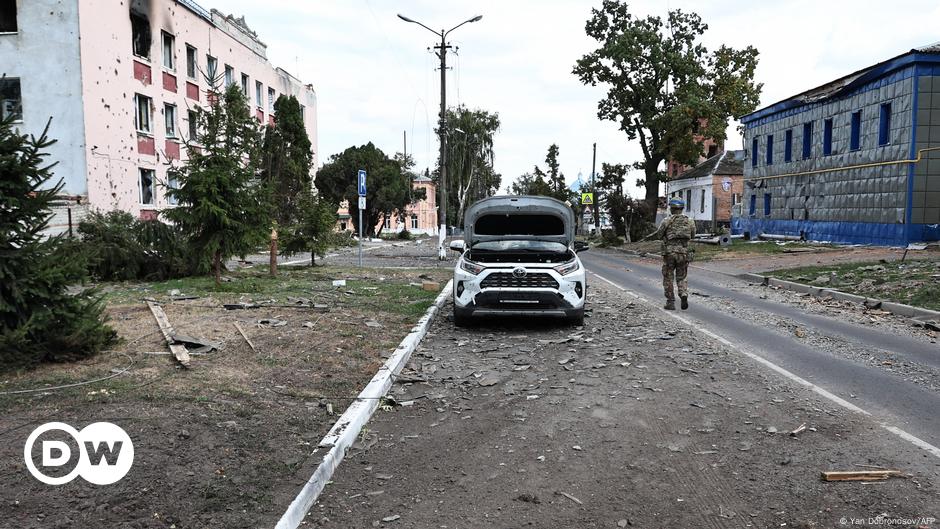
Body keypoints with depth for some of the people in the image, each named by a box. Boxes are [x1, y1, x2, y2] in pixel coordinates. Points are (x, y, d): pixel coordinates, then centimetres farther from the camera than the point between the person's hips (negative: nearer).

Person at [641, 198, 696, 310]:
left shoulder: (667, 221, -4)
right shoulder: (689, 221, 7)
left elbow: (659, 234, -2)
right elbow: (692, 236, 16)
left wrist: (648, 237, 16)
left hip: (669, 252, -2)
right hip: (683, 252, 2)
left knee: (668, 278, 9)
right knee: (682, 277, 13)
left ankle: (670, 302, 9)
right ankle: (684, 296, -11)